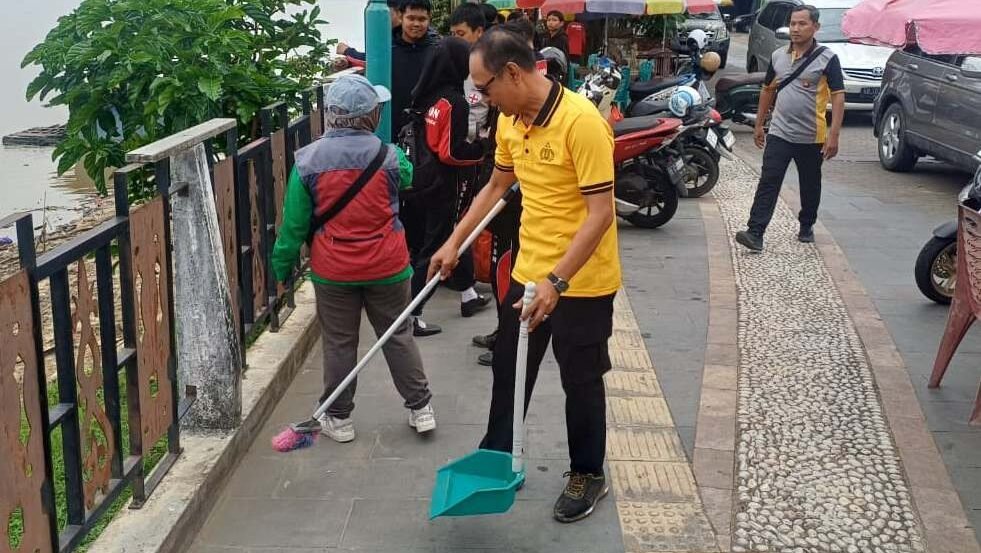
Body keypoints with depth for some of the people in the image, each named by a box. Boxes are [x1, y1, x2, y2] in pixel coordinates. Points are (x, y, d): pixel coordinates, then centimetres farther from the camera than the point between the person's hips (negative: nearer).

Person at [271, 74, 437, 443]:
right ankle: (420, 408, 23)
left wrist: (282, 265, 7)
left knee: (338, 344, 12)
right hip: (387, 267, 0)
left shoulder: (308, 160, -11)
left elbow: (294, 223, -5)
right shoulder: (388, 156, -11)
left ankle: (339, 418, 23)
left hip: (333, 272, 0)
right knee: (398, 337, 15)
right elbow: (408, 180, 14)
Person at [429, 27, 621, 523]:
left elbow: (600, 212, -25)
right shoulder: (510, 122, 0)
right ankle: (495, 459, 36)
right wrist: (454, 241, 16)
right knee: (507, 369, 18)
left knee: (580, 382, 9)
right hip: (529, 272, 7)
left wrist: (557, 281, -29)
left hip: (582, 281, -7)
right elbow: (496, 186, 17)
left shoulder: (582, 121, -24)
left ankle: (588, 475, 30)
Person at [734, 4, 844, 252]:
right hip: (779, 134, 3)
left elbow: (838, 97, -10)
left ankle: (806, 226, 34)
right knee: (768, 183, -8)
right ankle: (755, 233, -12)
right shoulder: (778, 56, 7)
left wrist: (834, 135, -18)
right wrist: (759, 125, 17)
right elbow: (768, 90, 18)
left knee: (810, 186, 14)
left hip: (811, 138, -2)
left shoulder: (827, 59, -7)